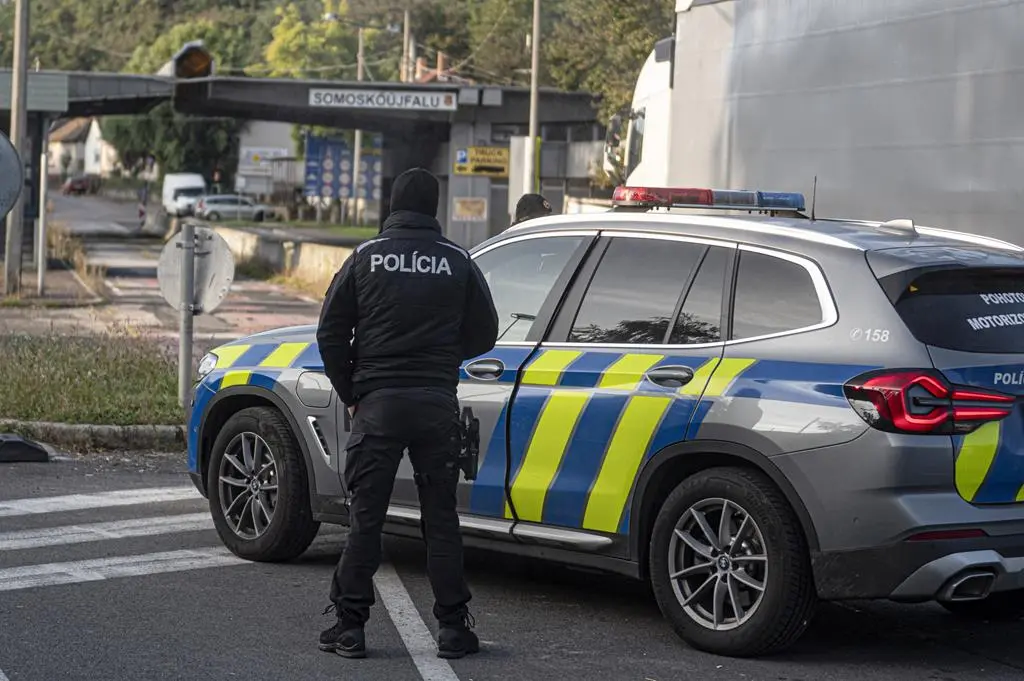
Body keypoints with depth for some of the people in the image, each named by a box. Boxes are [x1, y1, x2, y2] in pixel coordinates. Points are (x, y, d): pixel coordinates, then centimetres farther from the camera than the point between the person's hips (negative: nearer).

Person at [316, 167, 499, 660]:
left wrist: (350, 394, 9)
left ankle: (350, 626, 4)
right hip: (438, 403, 1)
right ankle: (452, 628, 8)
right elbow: (484, 334, 6)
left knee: (365, 518, 4)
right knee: (441, 518, 7)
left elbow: (331, 334, 0)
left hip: (377, 403, -1)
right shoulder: (457, 262, 3)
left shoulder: (366, 258, 1)